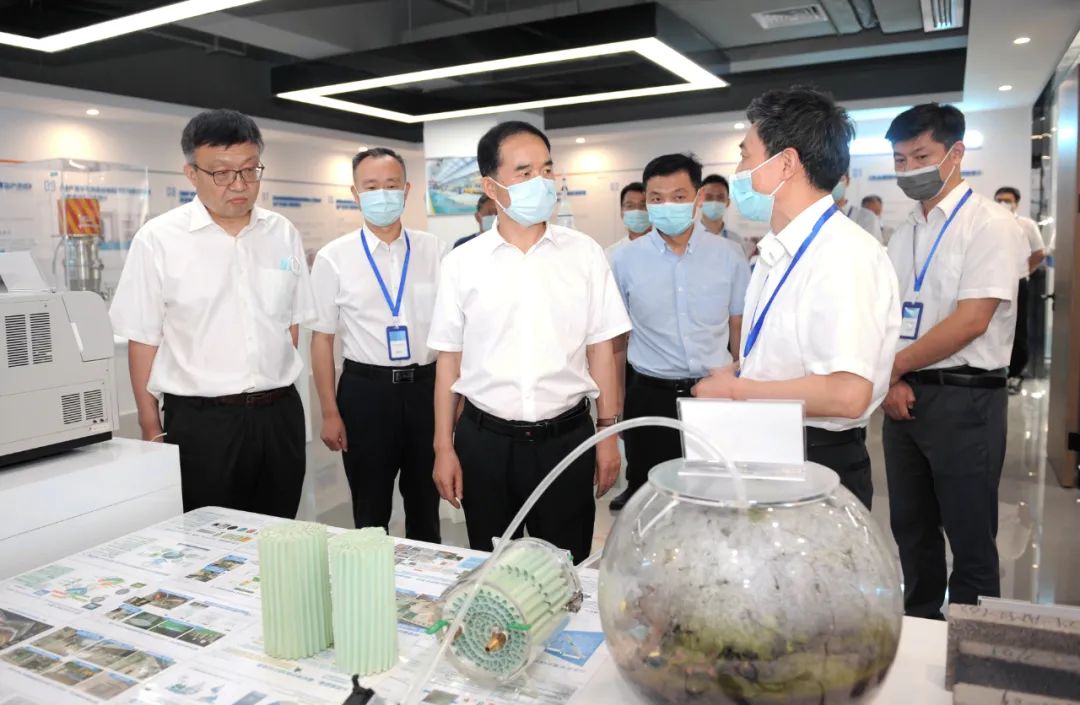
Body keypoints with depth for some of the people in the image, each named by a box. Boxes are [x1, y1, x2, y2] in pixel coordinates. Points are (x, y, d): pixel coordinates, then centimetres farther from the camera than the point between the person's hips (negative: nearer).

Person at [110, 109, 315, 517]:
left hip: (281, 415, 3)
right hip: (200, 421, -3)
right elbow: (143, 341, -2)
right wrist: (152, 429, -2)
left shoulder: (283, 234, 5)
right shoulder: (158, 240, -5)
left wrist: (277, 388, 9)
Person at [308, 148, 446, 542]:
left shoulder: (434, 251, 1)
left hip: (426, 387, 2)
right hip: (366, 390, -1)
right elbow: (322, 337, -2)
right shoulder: (333, 258, -4)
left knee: (426, 507, 18)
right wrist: (330, 414, -4)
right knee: (370, 513, 14)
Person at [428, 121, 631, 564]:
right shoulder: (462, 263, -1)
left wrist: (608, 435, 2)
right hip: (485, 441, 1)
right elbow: (449, 360, 3)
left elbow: (600, 349, 2)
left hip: (566, 438, 0)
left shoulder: (584, 254, -1)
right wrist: (443, 447, 3)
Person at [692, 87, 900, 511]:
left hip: (818, 468, -8)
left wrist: (734, 390, -19)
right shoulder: (777, 252, 7)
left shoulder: (845, 255, -20)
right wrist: (732, 376, -1)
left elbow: (847, 395, -29)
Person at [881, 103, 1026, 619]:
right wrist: (891, 381, -5)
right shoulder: (904, 233, 12)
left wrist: (894, 365, -11)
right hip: (904, 396, 7)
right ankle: (919, 626, 35)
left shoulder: (990, 224, -9)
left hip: (964, 398, -7)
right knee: (910, 528, 17)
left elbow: (971, 322, -18)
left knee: (969, 537, 5)